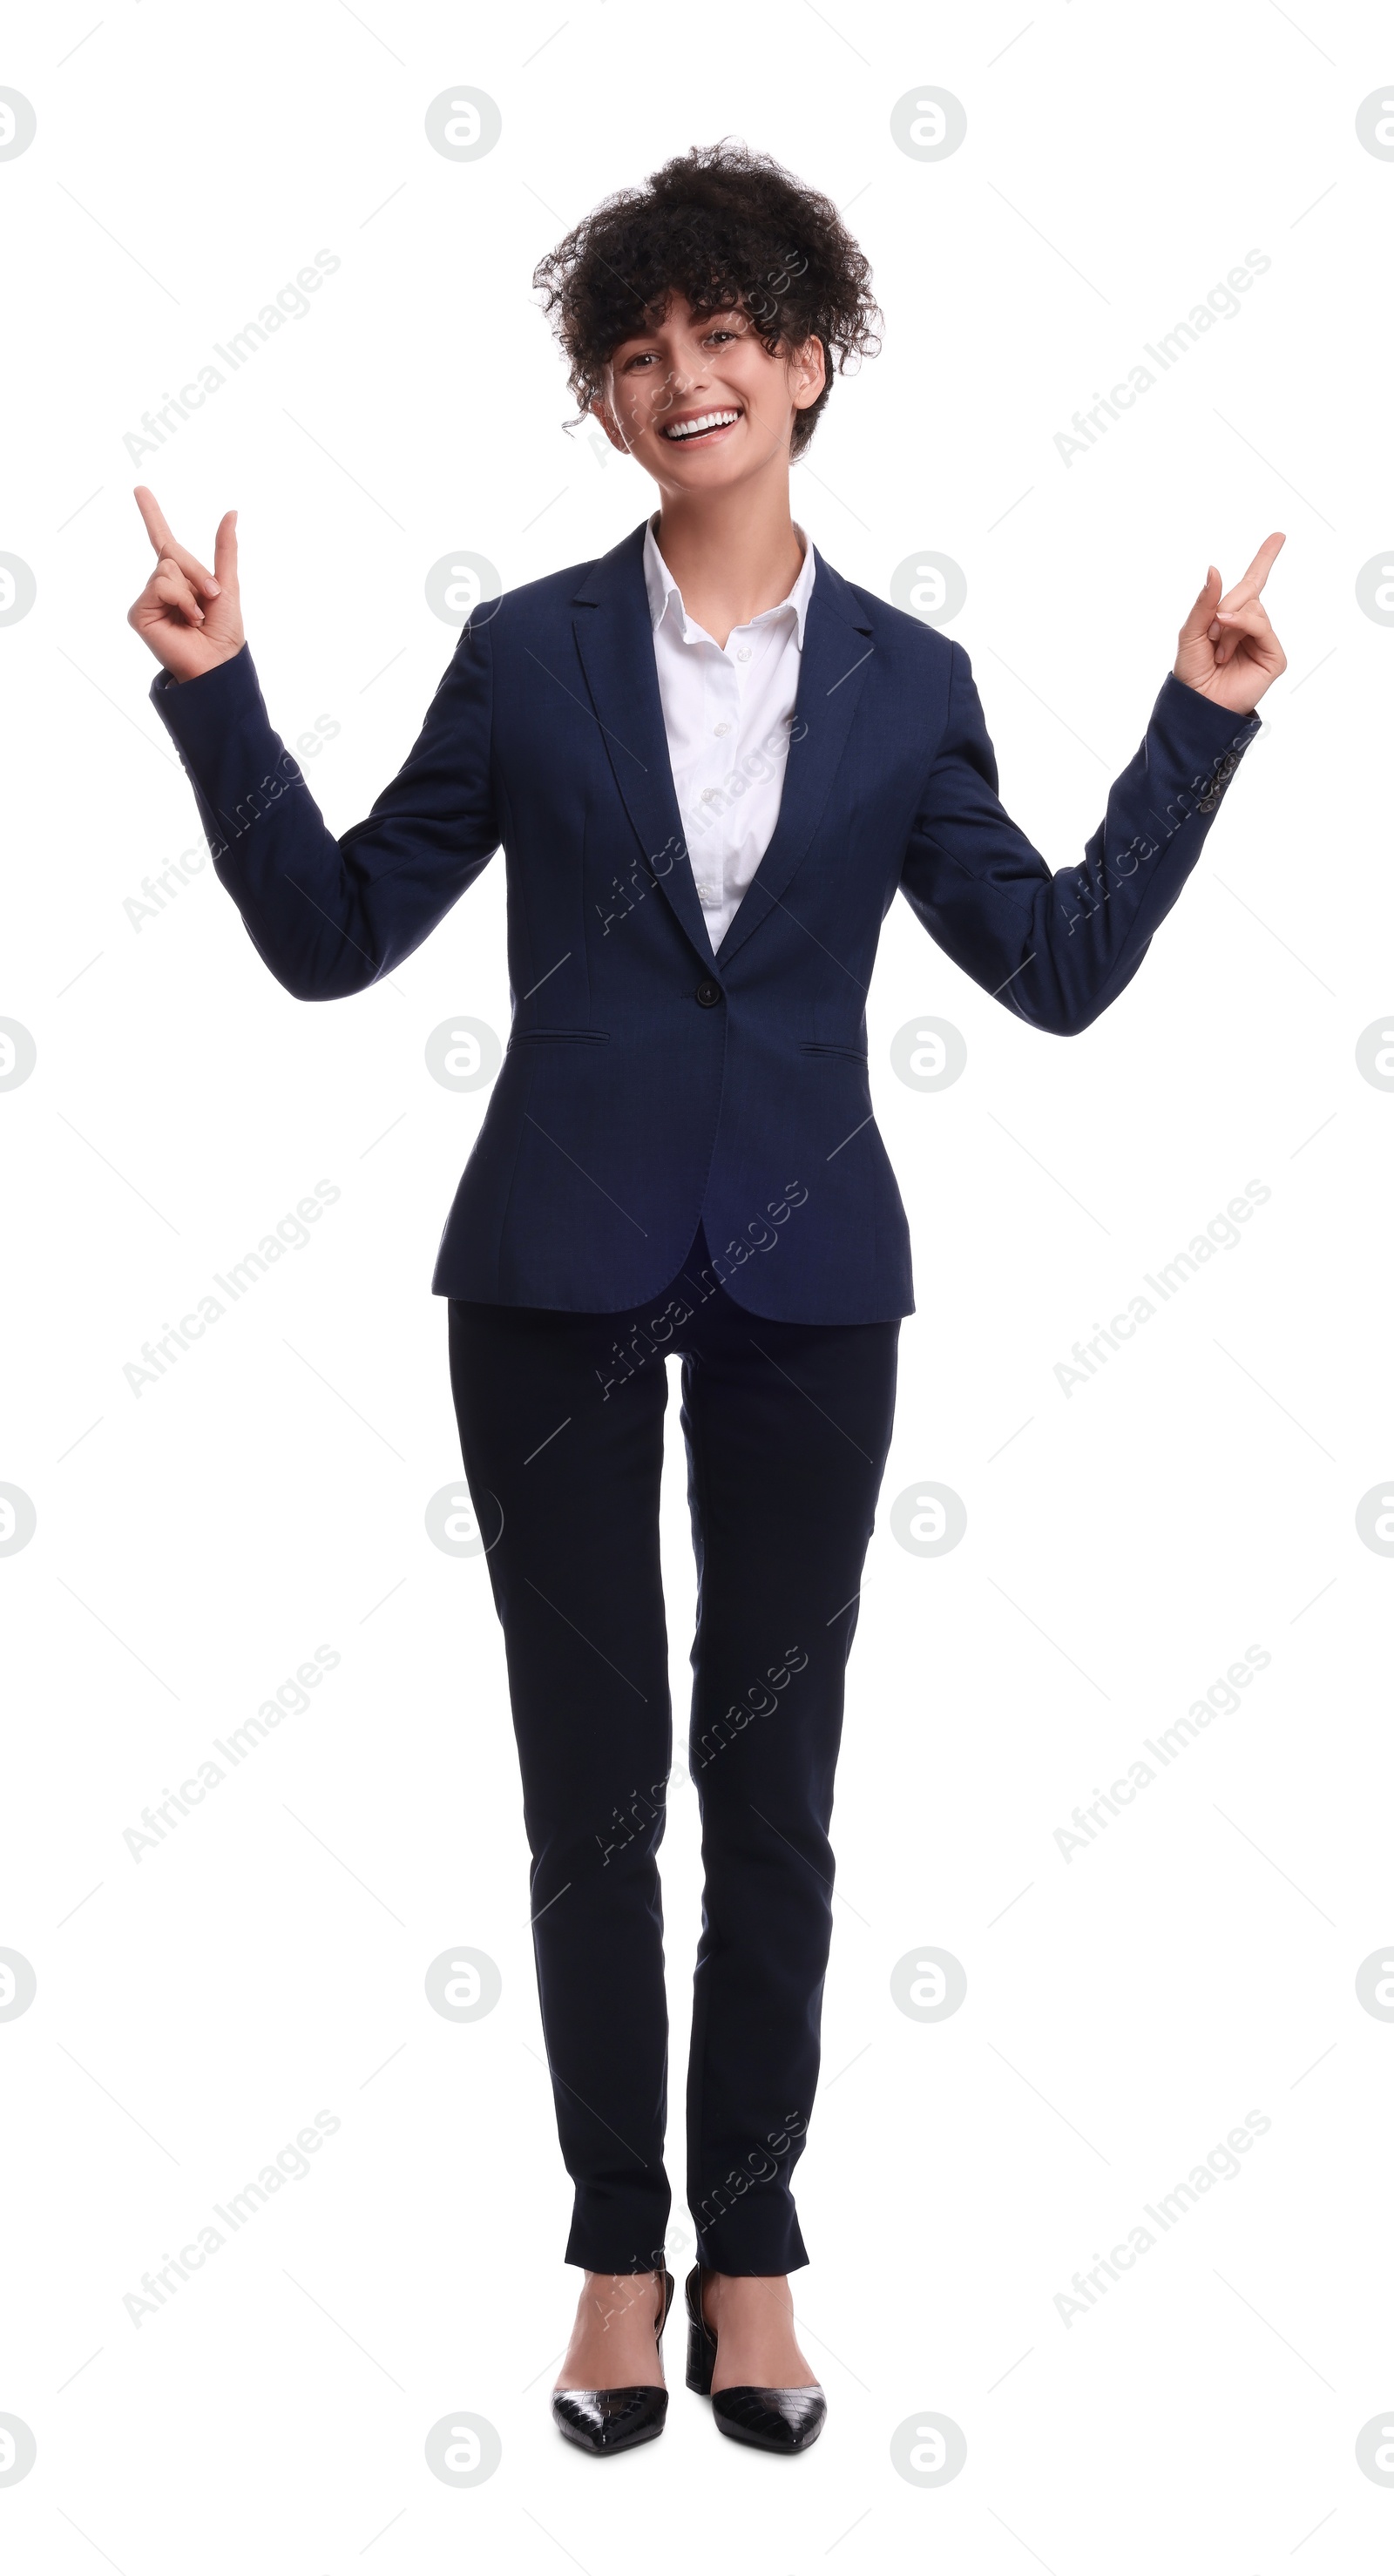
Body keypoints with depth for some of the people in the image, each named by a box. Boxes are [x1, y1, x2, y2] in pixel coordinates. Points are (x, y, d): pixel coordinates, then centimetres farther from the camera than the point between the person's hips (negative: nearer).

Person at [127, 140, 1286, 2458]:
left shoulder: (907, 682, 5)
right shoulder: (527, 655, 2)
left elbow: (1065, 968, 2)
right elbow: (330, 937, 1)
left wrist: (1200, 725, -1)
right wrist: (218, 697, -8)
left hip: (804, 1285, 1)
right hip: (561, 1282, 0)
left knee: (774, 1786, 8)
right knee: (591, 1783, 7)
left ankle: (751, 2248, 23)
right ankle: (619, 2250, 23)